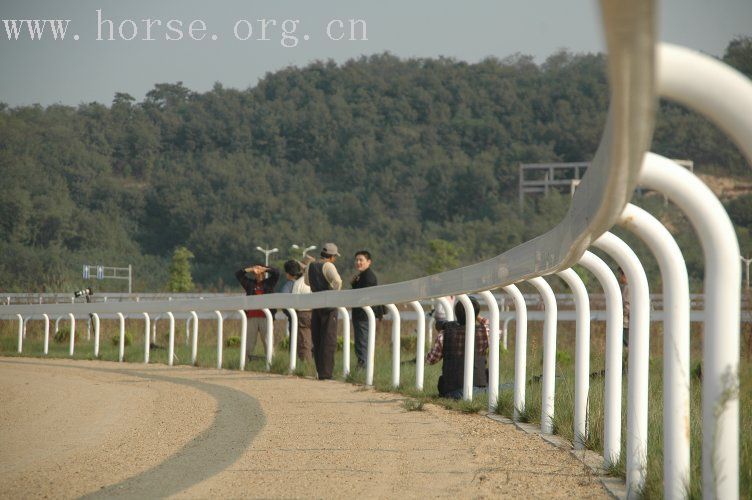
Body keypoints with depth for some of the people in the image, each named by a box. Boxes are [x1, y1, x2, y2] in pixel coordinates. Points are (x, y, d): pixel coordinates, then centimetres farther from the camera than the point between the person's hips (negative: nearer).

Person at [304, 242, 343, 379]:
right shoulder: (328, 266, -12)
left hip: (315, 306, 7)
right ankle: (325, 373, -8)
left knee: (317, 340, 12)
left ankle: (320, 371, 16)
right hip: (329, 306, -7)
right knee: (329, 340, -4)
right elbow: (337, 281, -30)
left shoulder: (310, 267, 10)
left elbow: (307, 282, 29)